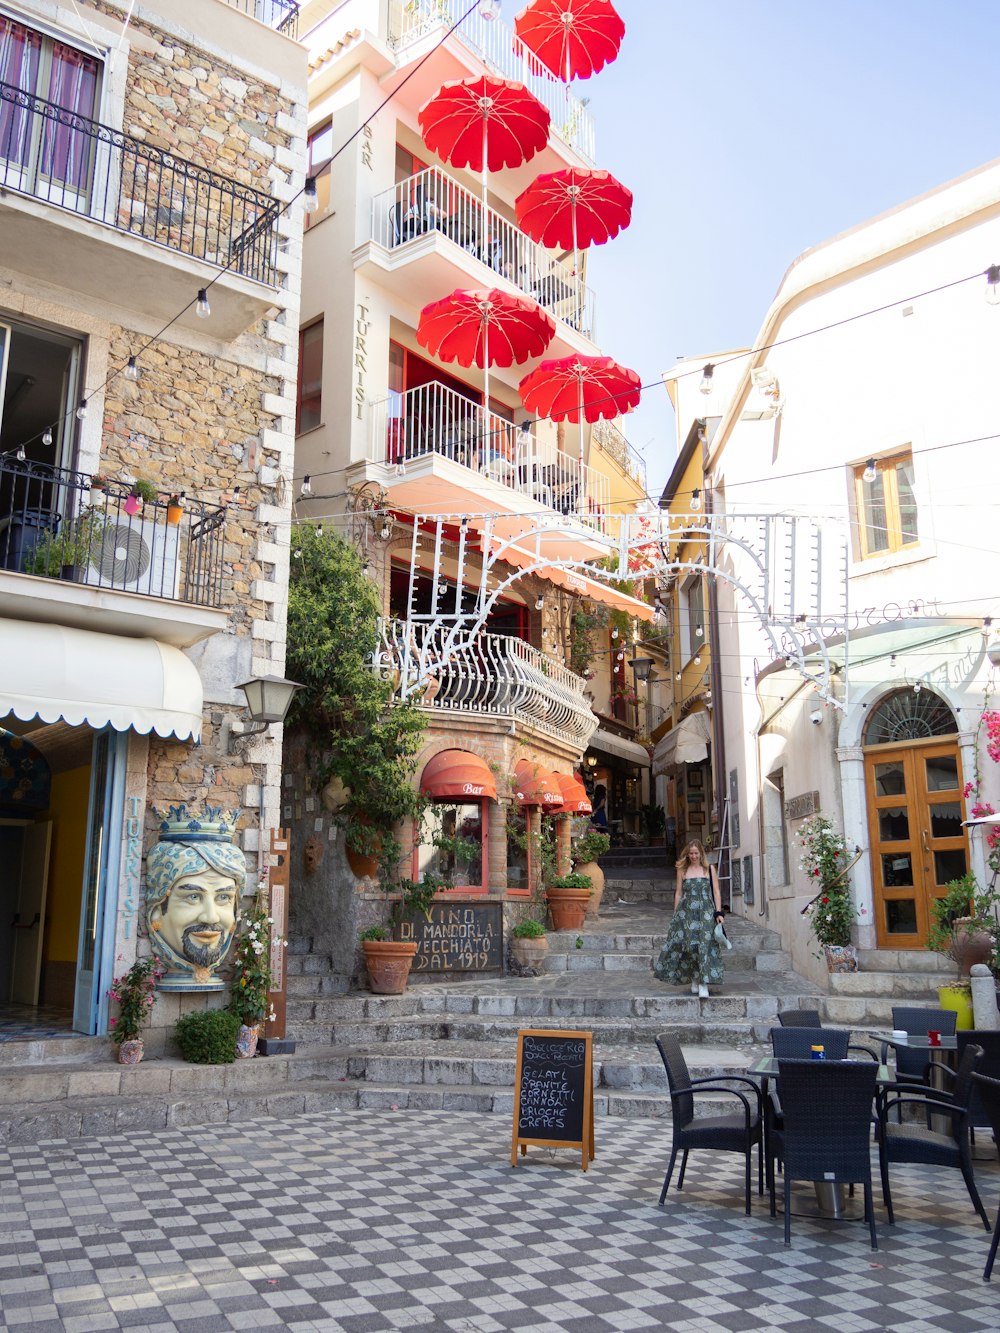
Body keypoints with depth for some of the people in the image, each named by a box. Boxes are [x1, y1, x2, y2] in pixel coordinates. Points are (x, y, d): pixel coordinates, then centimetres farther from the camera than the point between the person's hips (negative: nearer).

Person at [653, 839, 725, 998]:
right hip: (686, 912, 1)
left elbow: (716, 892, 6)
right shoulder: (682, 870, 10)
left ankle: (703, 985, -11)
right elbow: (678, 893, 11)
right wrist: (676, 914, 8)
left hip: (705, 913, -1)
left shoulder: (709, 869, 7)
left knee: (705, 945, -10)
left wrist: (718, 912, -2)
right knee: (687, 945, -2)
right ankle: (694, 981, 12)